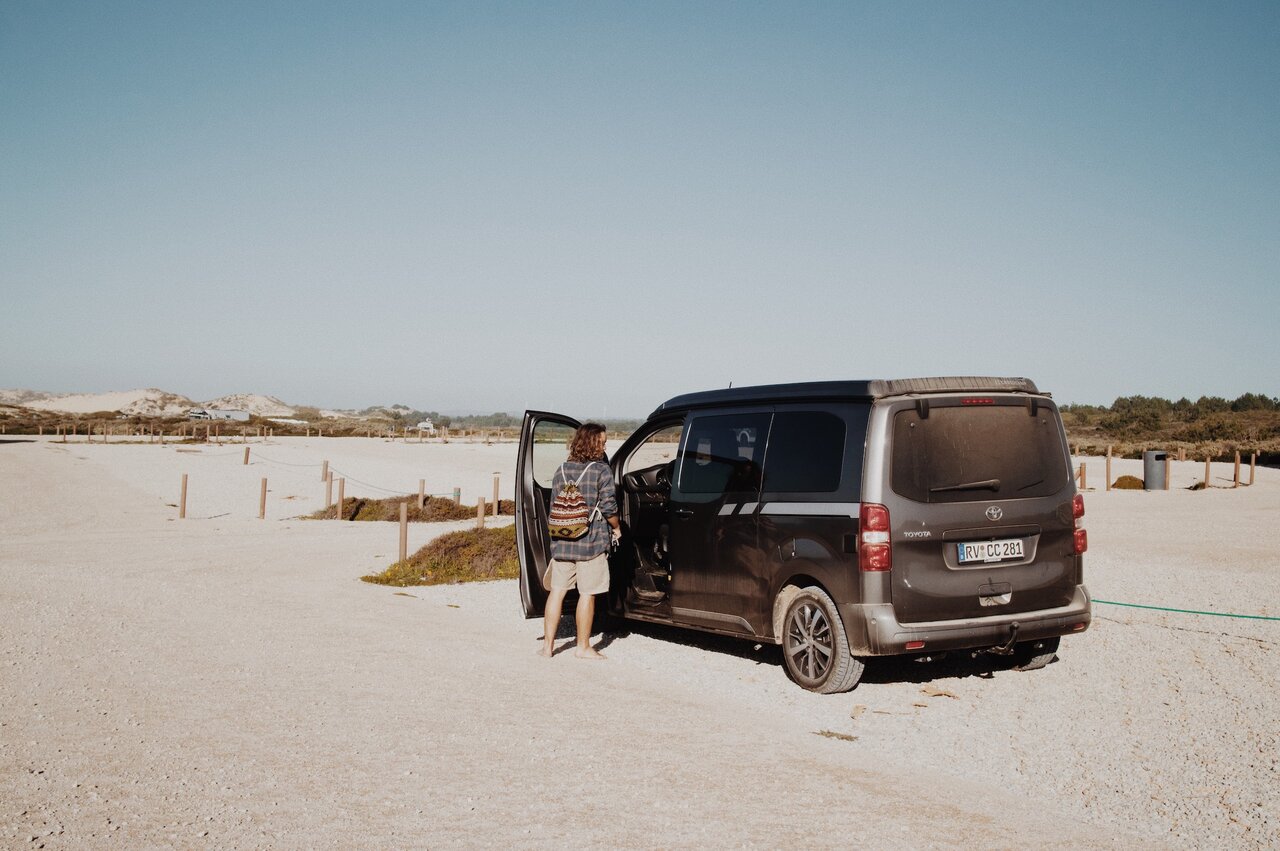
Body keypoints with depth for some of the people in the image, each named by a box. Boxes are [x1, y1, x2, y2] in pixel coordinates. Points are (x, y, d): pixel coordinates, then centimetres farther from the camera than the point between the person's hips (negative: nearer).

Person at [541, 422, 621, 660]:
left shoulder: (561, 470, 9)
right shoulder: (601, 470, -8)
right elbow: (608, 506, -11)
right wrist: (616, 528, 6)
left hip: (561, 542, 5)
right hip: (591, 542, -5)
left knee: (557, 591, 10)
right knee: (587, 594, 3)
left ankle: (548, 645, 13)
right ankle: (583, 647, 9)